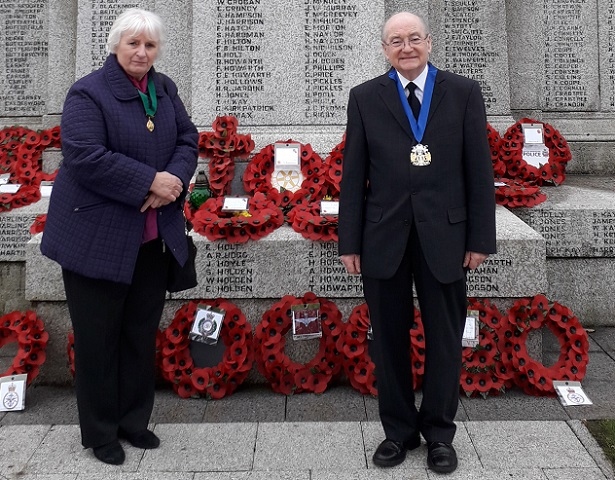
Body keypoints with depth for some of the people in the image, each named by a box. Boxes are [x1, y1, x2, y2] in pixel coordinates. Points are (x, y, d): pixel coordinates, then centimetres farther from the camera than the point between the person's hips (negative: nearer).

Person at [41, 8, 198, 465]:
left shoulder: (165, 89, 10)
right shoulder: (88, 93, -10)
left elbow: (188, 140, 8)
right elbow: (86, 158, -21)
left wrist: (174, 179, -12)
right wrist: (150, 182, -21)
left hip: (154, 237, 6)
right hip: (97, 237, -5)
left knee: (142, 333, 14)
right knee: (98, 337, 7)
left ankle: (134, 420, 31)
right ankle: (100, 432, 23)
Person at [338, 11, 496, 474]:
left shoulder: (464, 92, 5)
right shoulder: (365, 97, 6)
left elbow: (480, 170, 2)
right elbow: (353, 175, 3)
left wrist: (480, 238, -2)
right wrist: (350, 241, 0)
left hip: (444, 235, 0)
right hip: (384, 237, 1)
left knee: (445, 339, 9)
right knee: (389, 339, 9)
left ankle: (439, 433, 27)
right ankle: (399, 430, 27)